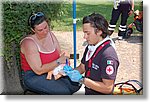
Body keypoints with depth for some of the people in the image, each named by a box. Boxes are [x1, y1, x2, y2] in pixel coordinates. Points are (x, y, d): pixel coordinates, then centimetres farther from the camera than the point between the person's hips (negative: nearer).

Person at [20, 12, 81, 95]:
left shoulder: (50, 35, 3)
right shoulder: (29, 43, -18)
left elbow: (60, 55, 7)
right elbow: (38, 70, -21)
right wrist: (58, 62, -21)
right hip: (34, 76, -7)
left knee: (76, 83, -13)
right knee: (65, 90, -26)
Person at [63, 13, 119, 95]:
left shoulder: (108, 55, -24)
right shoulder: (90, 47, 0)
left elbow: (107, 88, -22)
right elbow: (82, 67, 13)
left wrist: (81, 79, -22)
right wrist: (72, 71, -8)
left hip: (100, 94, -7)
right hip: (87, 91, 7)